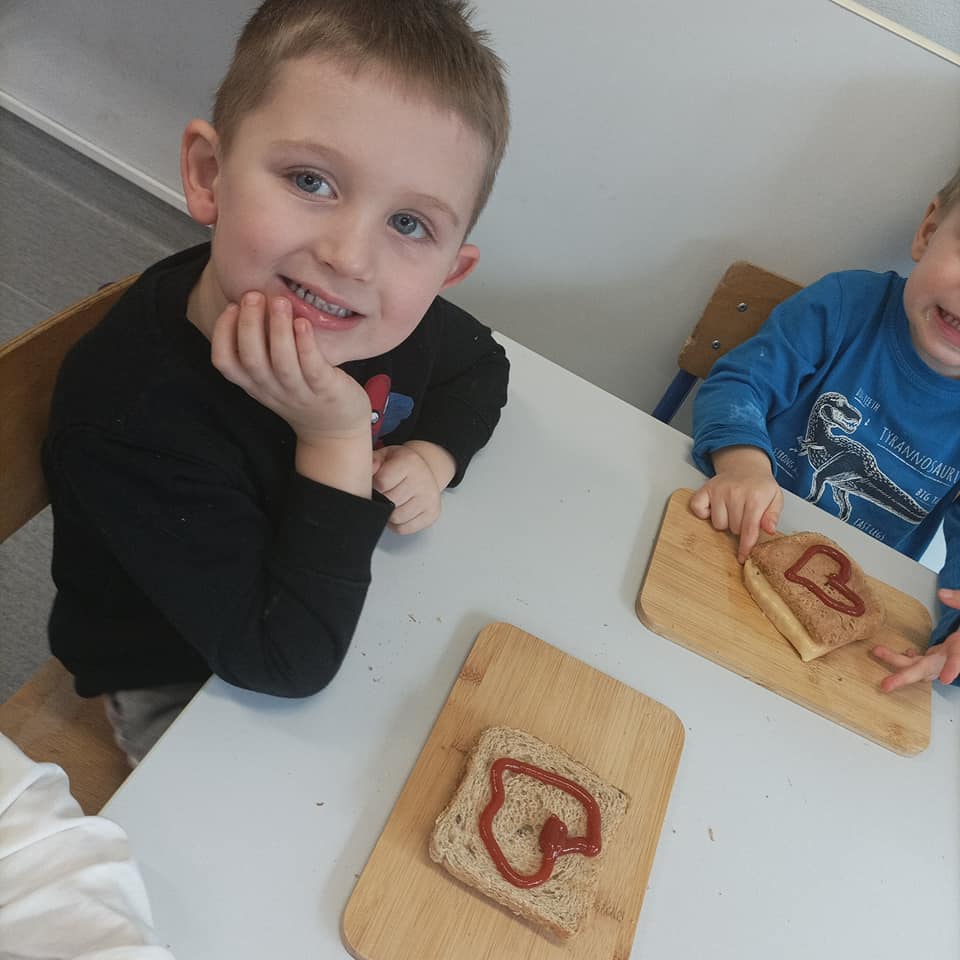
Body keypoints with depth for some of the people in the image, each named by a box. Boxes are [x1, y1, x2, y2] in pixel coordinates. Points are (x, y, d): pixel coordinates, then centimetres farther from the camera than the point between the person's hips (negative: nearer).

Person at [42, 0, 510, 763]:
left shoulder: (389, 315, -22)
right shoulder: (130, 416, -38)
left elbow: (481, 366, 2)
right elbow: (286, 663, -34)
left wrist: (432, 458, -18)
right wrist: (336, 443, -42)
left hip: (339, 602, 5)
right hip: (182, 690, -4)